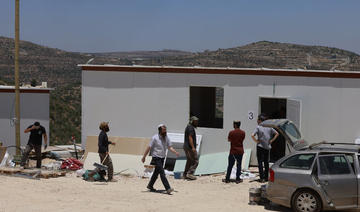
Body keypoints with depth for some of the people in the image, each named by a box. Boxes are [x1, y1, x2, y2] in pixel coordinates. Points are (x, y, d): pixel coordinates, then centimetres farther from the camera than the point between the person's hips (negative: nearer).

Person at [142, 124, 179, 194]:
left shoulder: (166, 138, 3)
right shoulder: (155, 138, -14)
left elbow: (169, 147, 1)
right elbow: (149, 148, -10)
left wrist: (175, 152, -18)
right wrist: (144, 157, -7)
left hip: (162, 158, 7)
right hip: (156, 158, -7)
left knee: (156, 172, 19)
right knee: (162, 173, -14)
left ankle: (150, 185, 36)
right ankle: (168, 188, -19)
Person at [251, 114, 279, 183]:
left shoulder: (258, 127, -9)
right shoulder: (269, 127, 5)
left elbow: (252, 135, -22)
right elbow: (277, 134, 7)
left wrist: (256, 141, -9)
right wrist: (272, 140, 6)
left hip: (260, 147, -5)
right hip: (267, 147, 5)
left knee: (260, 162, -1)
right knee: (266, 162, 13)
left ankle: (262, 178, -6)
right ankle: (266, 177, 17)